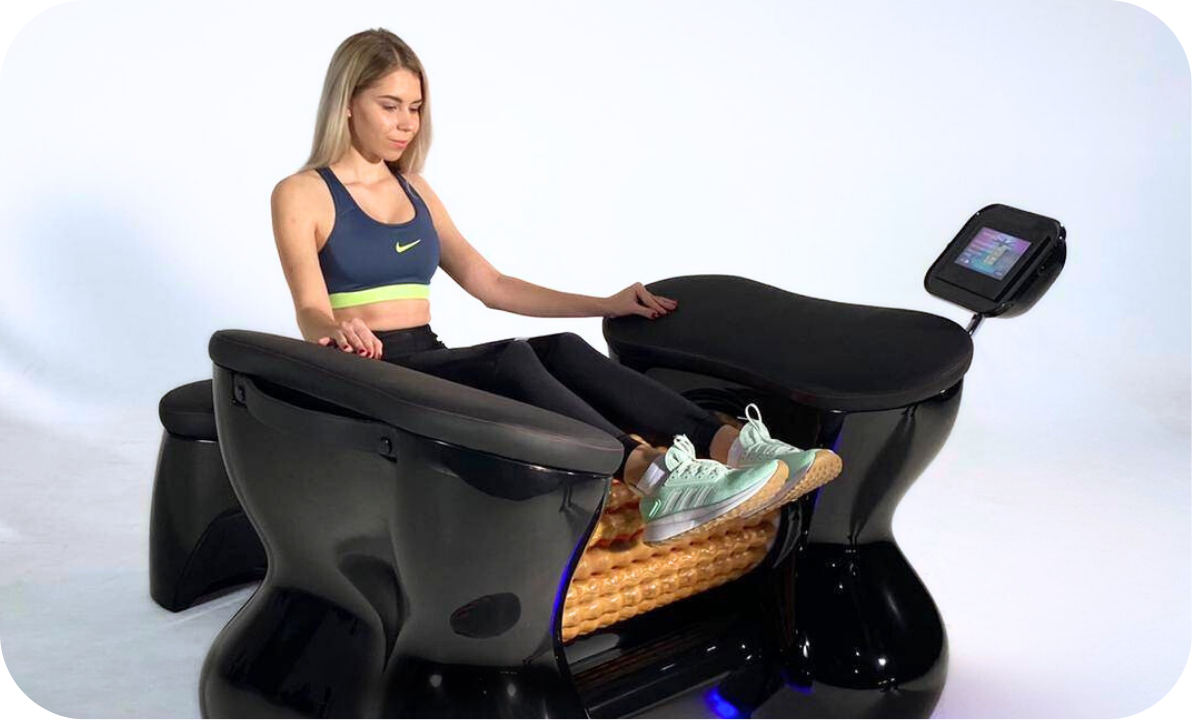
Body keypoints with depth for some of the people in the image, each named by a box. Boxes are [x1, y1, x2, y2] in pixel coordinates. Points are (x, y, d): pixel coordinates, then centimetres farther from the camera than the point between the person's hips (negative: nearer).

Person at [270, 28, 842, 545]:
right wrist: (338, 332, -39)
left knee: (562, 350, -26)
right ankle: (654, 479, -56)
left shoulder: (414, 192, 19)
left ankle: (732, 447, -42)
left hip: (430, 367, 5)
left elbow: (490, 285, 18)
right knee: (510, 359, -34)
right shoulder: (300, 196, 1)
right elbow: (310, 311, -13)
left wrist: (605, 305, 12)